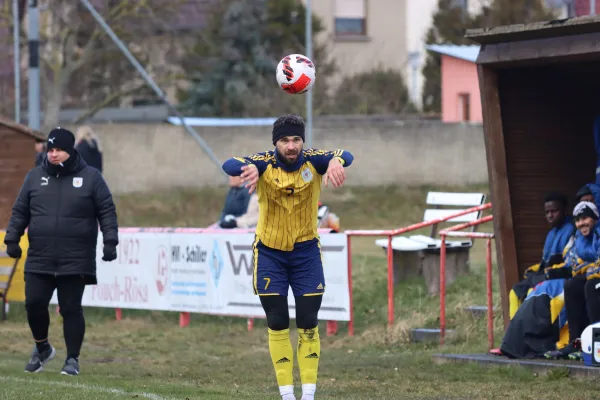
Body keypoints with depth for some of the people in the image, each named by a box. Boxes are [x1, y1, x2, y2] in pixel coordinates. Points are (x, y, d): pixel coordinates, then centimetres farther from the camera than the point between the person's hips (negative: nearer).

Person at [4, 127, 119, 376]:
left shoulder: (90, 177, 2)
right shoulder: (35, 177, 10)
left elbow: (107, 212, 1)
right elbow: (20, 212, 13)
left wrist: (110, 242, -8)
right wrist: (12, 239, 4)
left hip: (76, 260, -3)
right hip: (39, 259, 3)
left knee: (71, 309, -2)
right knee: (34, 303, -2)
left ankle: (72, 360, 7)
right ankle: (42, 348, 23)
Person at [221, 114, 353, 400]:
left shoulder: (312, 160, -15)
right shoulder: (265, 163, -17)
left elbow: (344, 156, -33)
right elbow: (230, 165, -34)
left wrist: (336, 162, -58)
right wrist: (248, 168, -57)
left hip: (306, 251, 1)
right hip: (269, 253, -1)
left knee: (308, 325, 1)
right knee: (277, 325, 2)